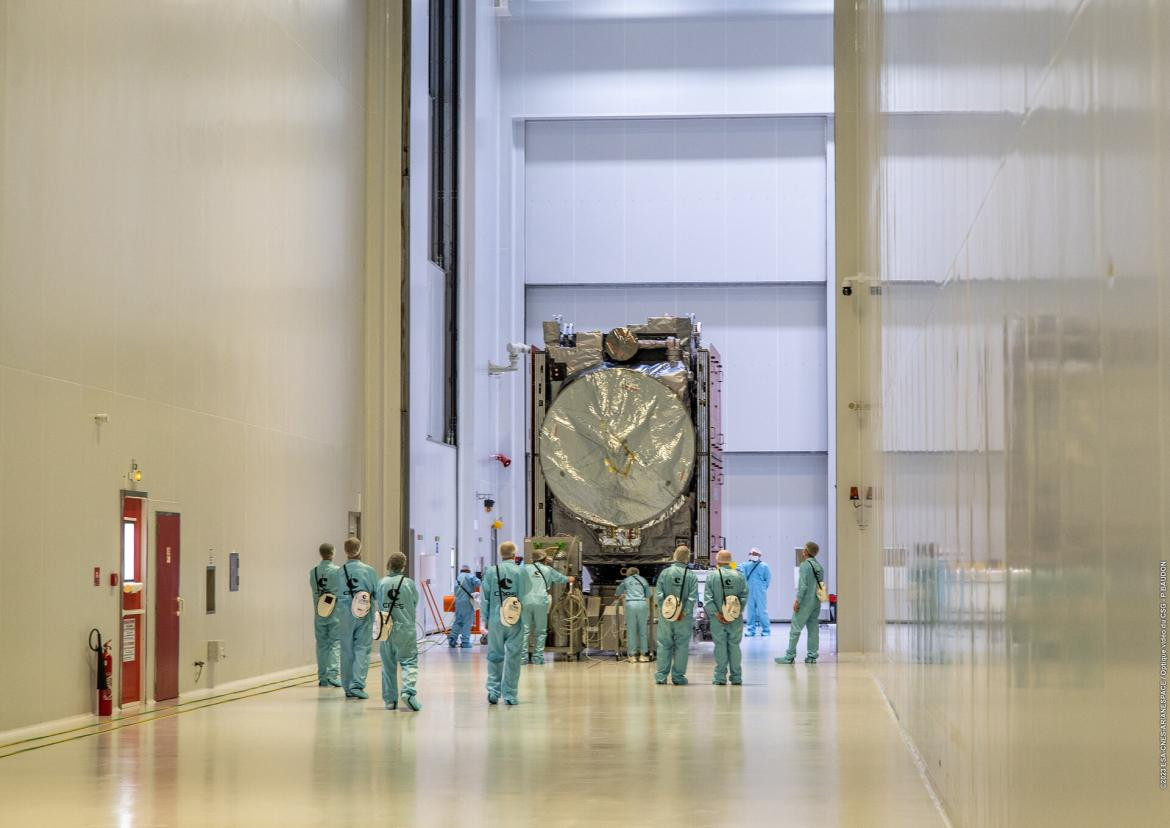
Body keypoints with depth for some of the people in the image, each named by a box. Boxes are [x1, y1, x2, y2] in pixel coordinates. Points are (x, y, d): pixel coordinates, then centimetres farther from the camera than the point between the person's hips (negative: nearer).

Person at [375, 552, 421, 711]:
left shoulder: (381, 583, -1)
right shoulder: (409, 583, -5)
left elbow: (379, 605, 8)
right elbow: (415, 603, 7)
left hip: (386, 630, 2)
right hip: (406, 629, -2)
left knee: (388, 665, 10)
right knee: (409, 662, 0)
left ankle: (390, 699, 13)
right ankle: (408, 691, -21)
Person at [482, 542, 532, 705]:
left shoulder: (490, 571, 0)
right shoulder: (520, 571, -6)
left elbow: (485, 598, 2)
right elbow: (528, 590, 6)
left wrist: (485, 620, 7)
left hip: (495, 620, 1)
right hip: (515, 621, -1)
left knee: (495, 655, 12)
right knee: (513, 657, 4)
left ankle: (493, 690, 5)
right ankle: (509, 695, 5)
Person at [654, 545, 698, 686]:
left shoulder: (665, 573, -1)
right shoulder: (691, 576, -3)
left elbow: (658, 595, -7)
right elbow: (693, 598, -10)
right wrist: (684, 612, -8)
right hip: (684, 617, -1)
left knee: (664, 645, 7)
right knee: (681, 646, 6)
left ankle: (661, 675, 6)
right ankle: (678, 676, 7)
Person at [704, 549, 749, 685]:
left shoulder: (712, 576, -3)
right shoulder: (739, 576, 0)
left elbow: (707, 598, -9)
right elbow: (744, 597, -4)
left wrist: (716, 613, -9)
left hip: (717, 618, -1)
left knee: (720, 646, 3)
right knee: (734, 646, 8)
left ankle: (720, 677, 3)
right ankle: (736, 677, 11)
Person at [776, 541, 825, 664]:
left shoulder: (805, 565, -11)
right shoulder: (819, 567, 12)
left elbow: (803, 585, -16)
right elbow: (821, 584, 14)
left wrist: (797, 601, -14)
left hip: (805, 602, -8)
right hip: (817, 602, 8)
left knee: (795, 629, -4)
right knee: (813, 629, 8)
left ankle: (789, 656, -5)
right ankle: (812, 656, 7)